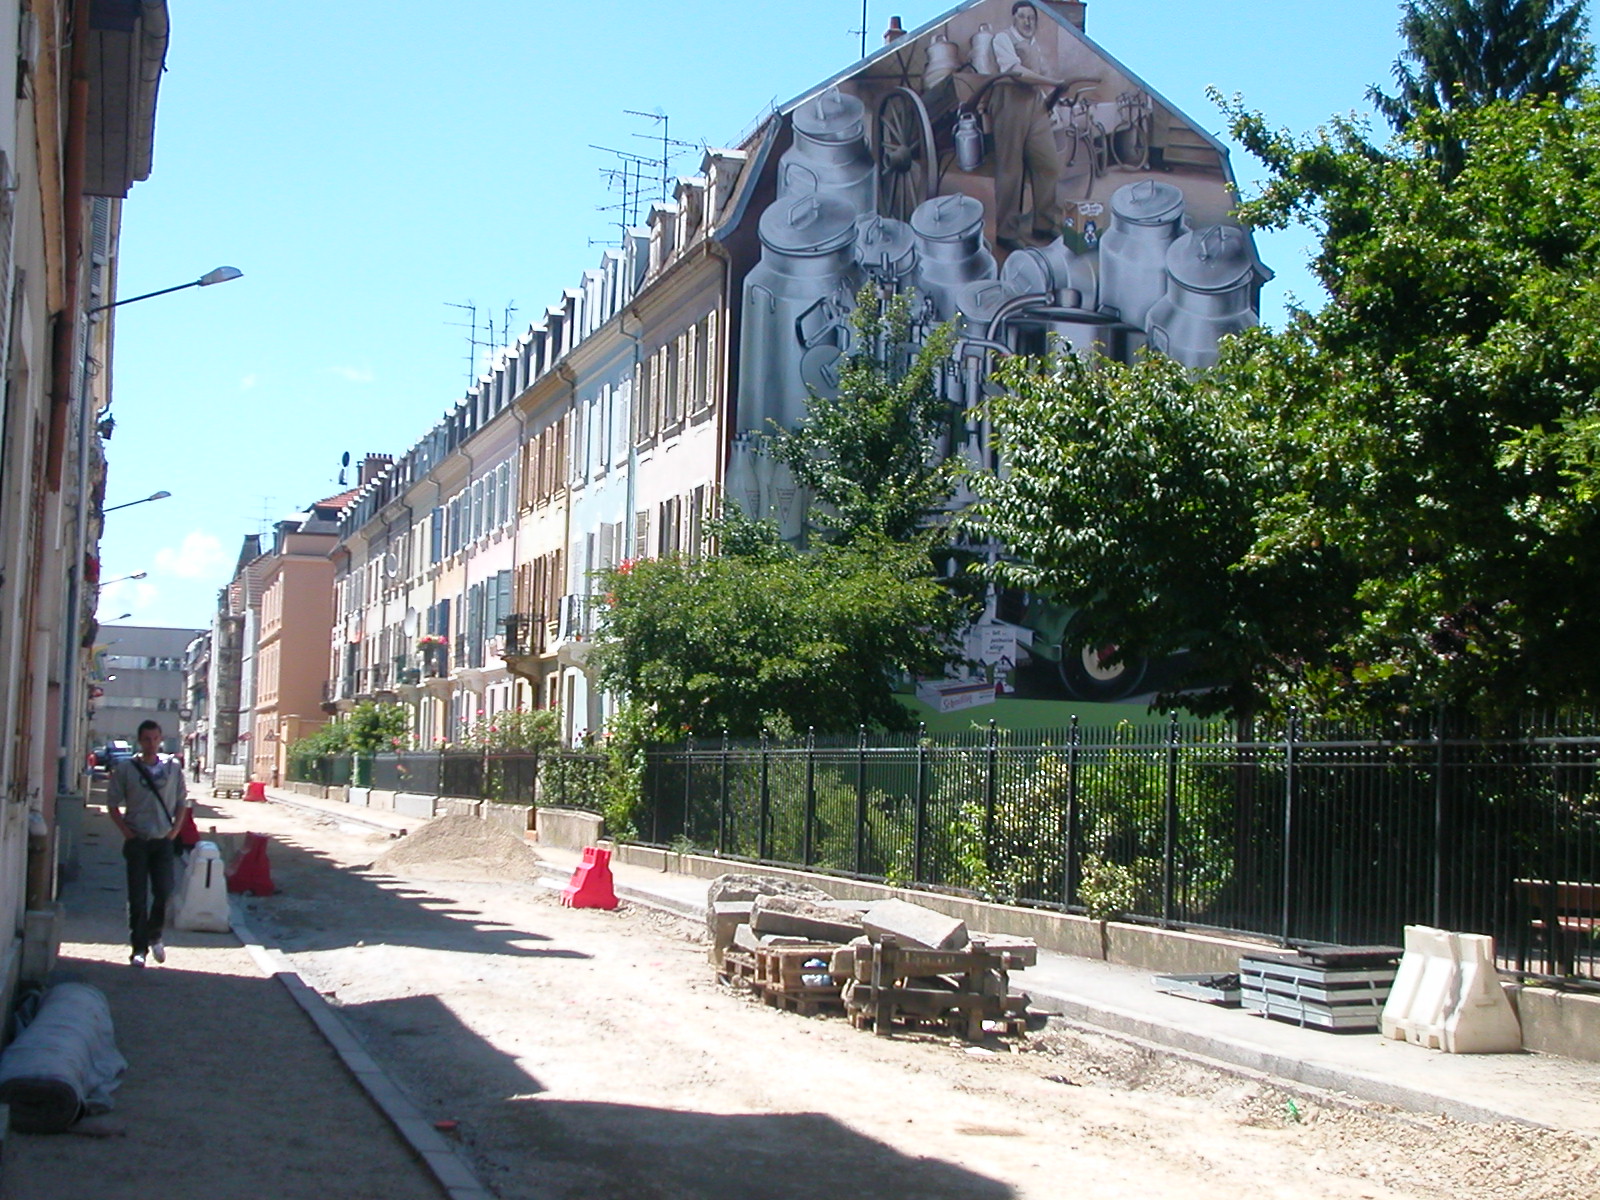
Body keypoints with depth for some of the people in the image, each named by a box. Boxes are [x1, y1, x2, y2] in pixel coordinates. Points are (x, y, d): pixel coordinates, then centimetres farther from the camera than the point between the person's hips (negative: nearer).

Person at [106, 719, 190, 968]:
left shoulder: (173, 769, 5)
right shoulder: (125, 769, -1)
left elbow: (182, 803, 13)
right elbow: (113, 803, 4)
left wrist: (175, 830, 2)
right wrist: (126, 831, -4)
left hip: (163, 840, 1)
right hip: (137, 841, -1)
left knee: (164, 891, -2)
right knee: (137, 897, -1)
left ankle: (154, 936, 23)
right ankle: (139, 948, 7)